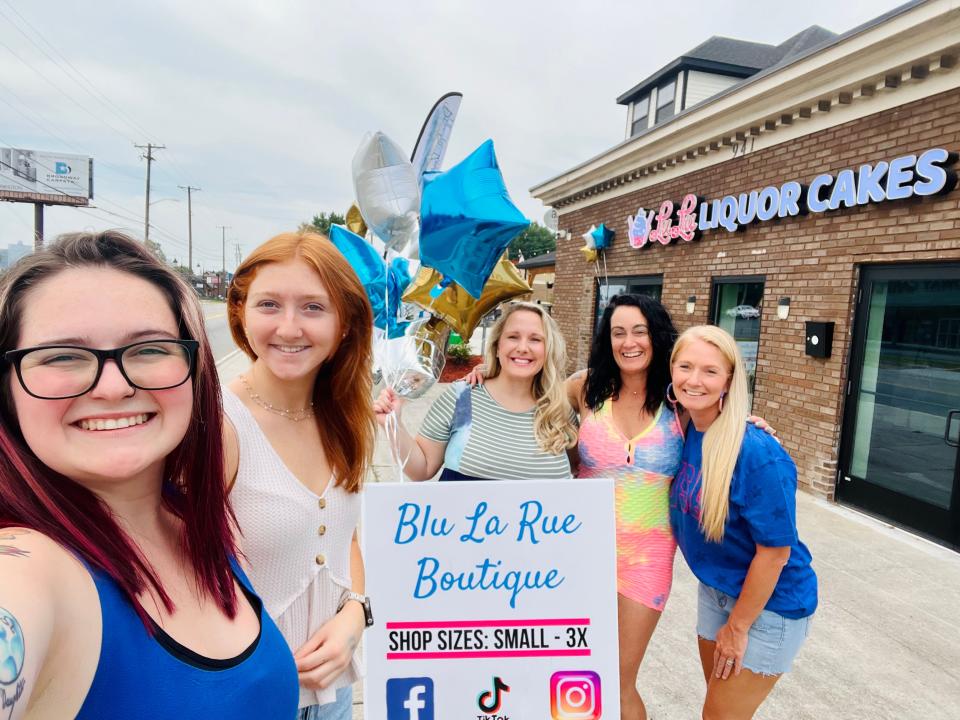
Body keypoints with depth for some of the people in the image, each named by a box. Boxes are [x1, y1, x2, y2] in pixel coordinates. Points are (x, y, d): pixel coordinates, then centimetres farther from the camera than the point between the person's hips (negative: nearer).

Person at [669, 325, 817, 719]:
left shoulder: (758, 455, -29)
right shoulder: (684, 433, -9)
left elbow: (775, 551, -22)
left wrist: (737, 627, -13)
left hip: (769, 604, -6)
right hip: (715, 590, 6)